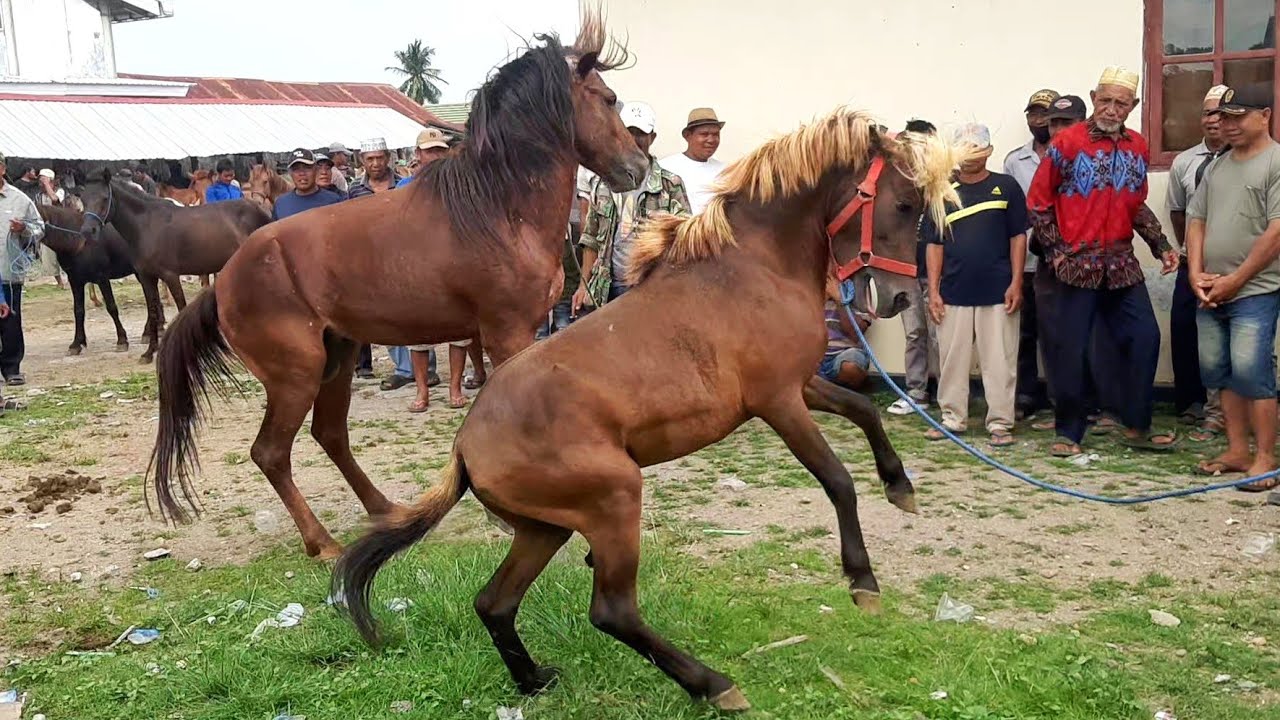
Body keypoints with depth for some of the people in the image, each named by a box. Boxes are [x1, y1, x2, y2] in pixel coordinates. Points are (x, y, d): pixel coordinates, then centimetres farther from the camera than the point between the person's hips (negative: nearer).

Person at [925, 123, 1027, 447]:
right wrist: (933, 291, 2)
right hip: (954, 292, 2)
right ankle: (953, 419, 19)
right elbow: (935, 244, 8)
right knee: (952, 360, 8)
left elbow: (1017, 237, 2)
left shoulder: (1006, 187, 2)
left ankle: (1000, 423, 9)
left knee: (999, 362, 2)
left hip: (998, 292, -2)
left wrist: (1016, 283, -6)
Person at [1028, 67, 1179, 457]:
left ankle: (1136, 426, 16)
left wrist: (1161, 245, 8)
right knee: (1072, 349, 0)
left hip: (1122, 266, 5)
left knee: (1145, 338, 2)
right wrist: (1056, 250, -9)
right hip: (1078, 264, -5)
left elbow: (1137, 206, 19)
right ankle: (1069, 432, 12)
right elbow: (1038, 202, -3)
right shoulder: (1067, 143, -7)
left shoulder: (1138, 148, 9)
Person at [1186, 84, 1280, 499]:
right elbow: (1196, 221, 15)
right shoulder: (1217, 167, 16)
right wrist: (1196, 275, 0)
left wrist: (1234, 281, -13)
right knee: (1219, 370, 8)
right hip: (1211, 292, 7)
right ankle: (1237, 451, 18)